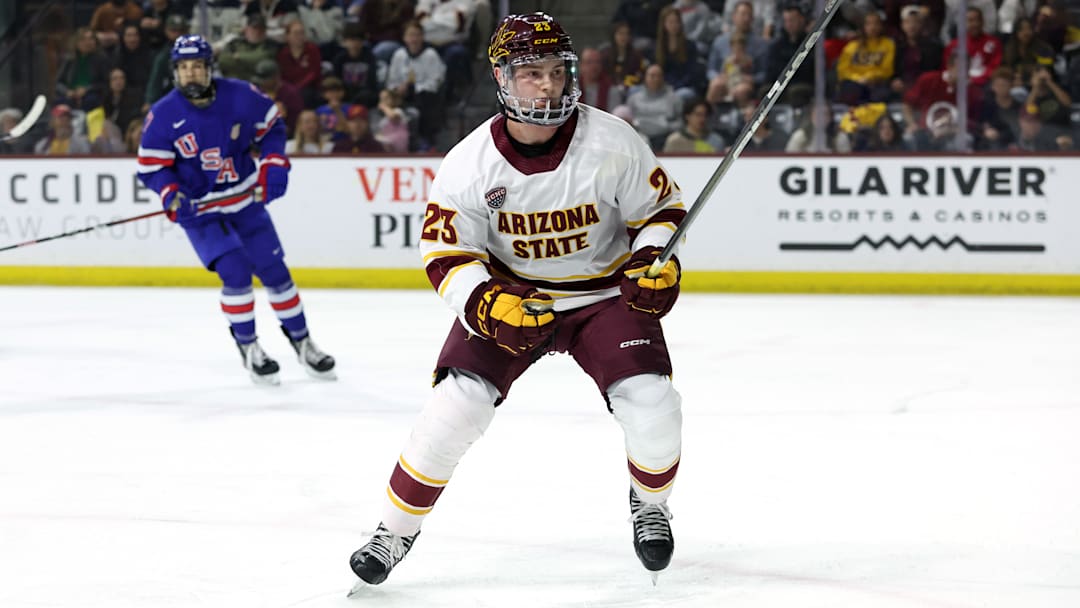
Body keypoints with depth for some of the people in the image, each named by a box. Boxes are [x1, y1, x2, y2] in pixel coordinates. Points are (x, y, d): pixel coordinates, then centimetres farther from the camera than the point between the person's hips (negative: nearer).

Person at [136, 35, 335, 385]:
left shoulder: (239, 96, -12)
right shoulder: (163, 115, -15)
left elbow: (271, 125, 4)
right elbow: (151, 165, -8)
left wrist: (274, 165, -8)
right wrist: (172, 196, -24)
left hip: (246, 202, 2)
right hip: (200, 211, -2)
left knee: (274, 271, 5)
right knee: (235, 272, -18)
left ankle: (302, 342, 22)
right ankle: (248, 346, 0)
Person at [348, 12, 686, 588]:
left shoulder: (613, 143, -18)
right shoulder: (470, 162, -17)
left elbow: (661, 206, -3)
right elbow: (445, 254, -11)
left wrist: (656, 261, -21)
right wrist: (486, 303, -29)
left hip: (605, 292, 0)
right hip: (509, 295, 0)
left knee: (650, 404, -18)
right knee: (456, 404, -17)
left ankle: (650, 502, 17)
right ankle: (396, 529, 3)